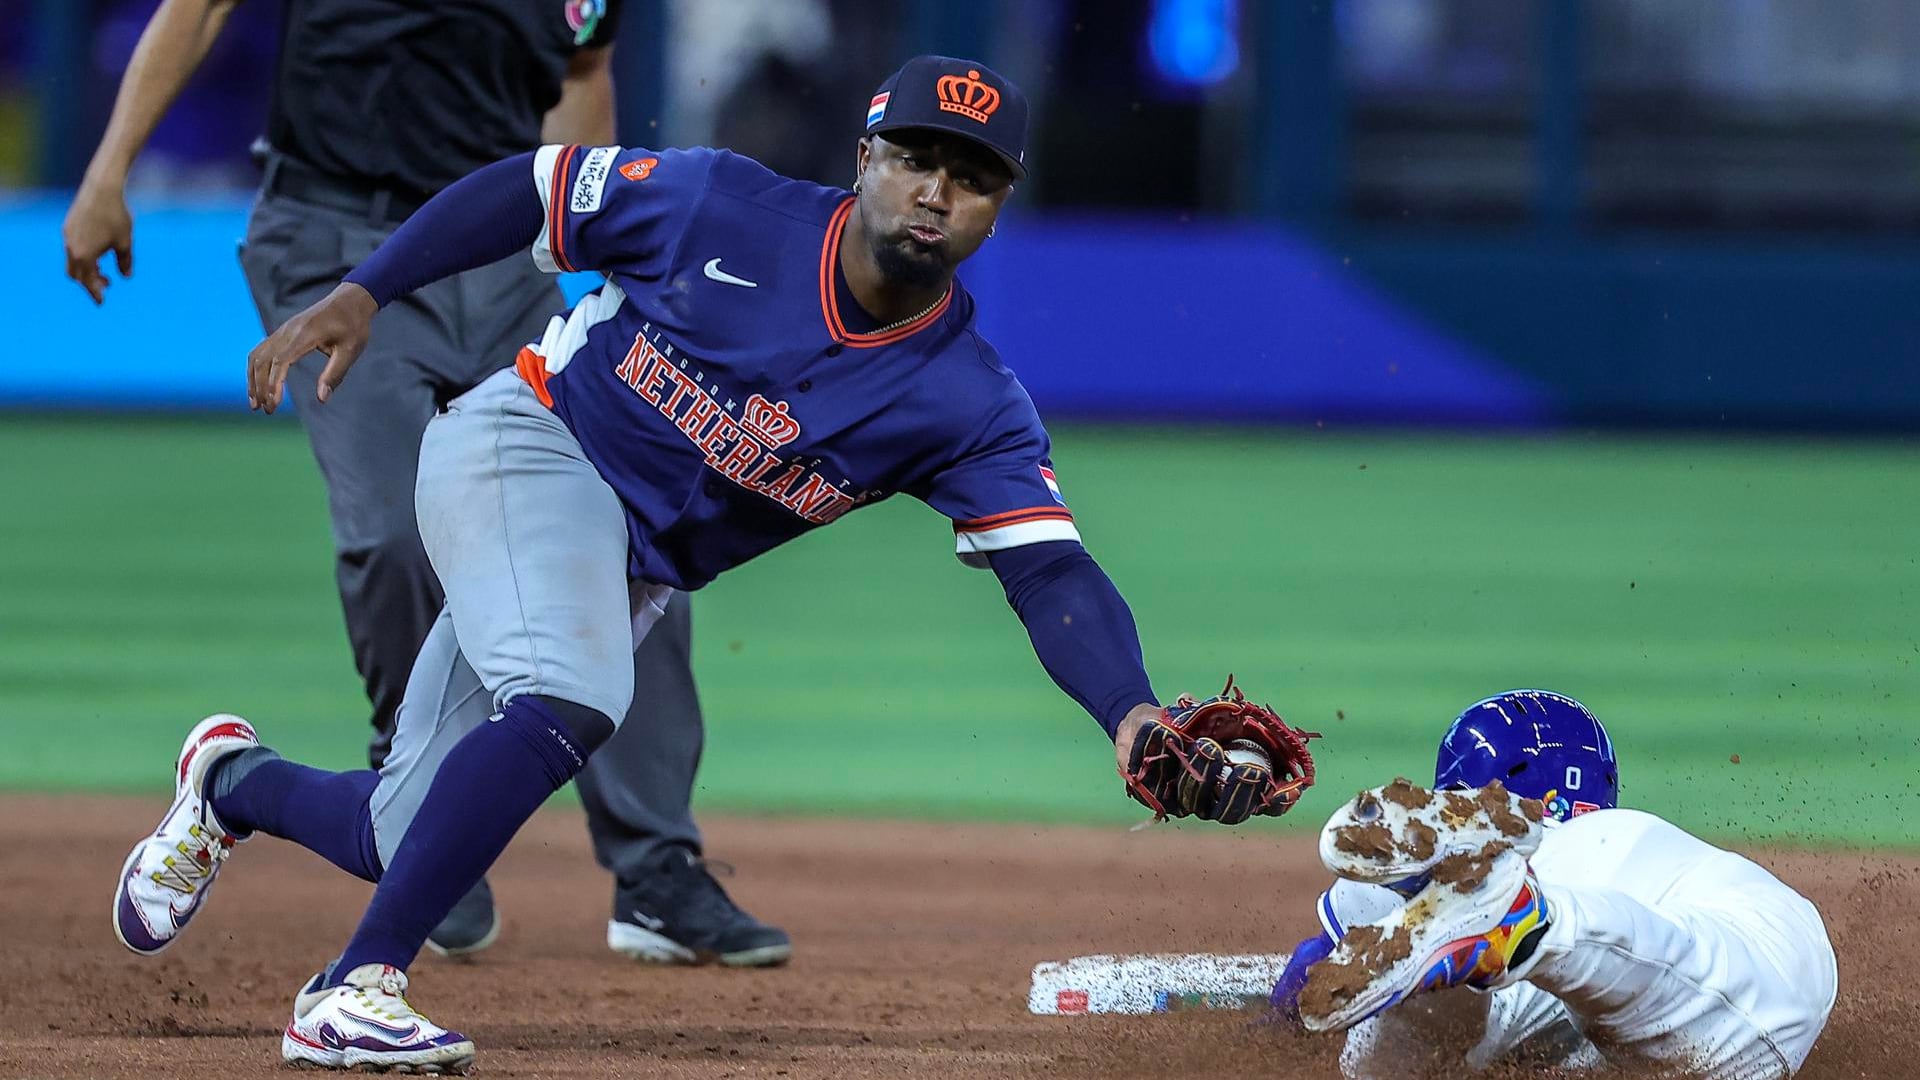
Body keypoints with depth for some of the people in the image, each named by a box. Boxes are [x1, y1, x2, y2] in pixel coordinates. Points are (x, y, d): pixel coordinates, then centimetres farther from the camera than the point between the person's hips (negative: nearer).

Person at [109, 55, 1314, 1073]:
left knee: (414, 839, 7)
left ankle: (234, 781, 40)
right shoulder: (725, 208, -17)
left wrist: (1136, 723, -43)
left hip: (630, 571, 5)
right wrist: (362, 294, -13)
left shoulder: (971, 407, -13)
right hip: (526, 446, -5)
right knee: (568, 699, -34)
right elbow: (532, 188, -6)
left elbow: (1054, 574, -25)